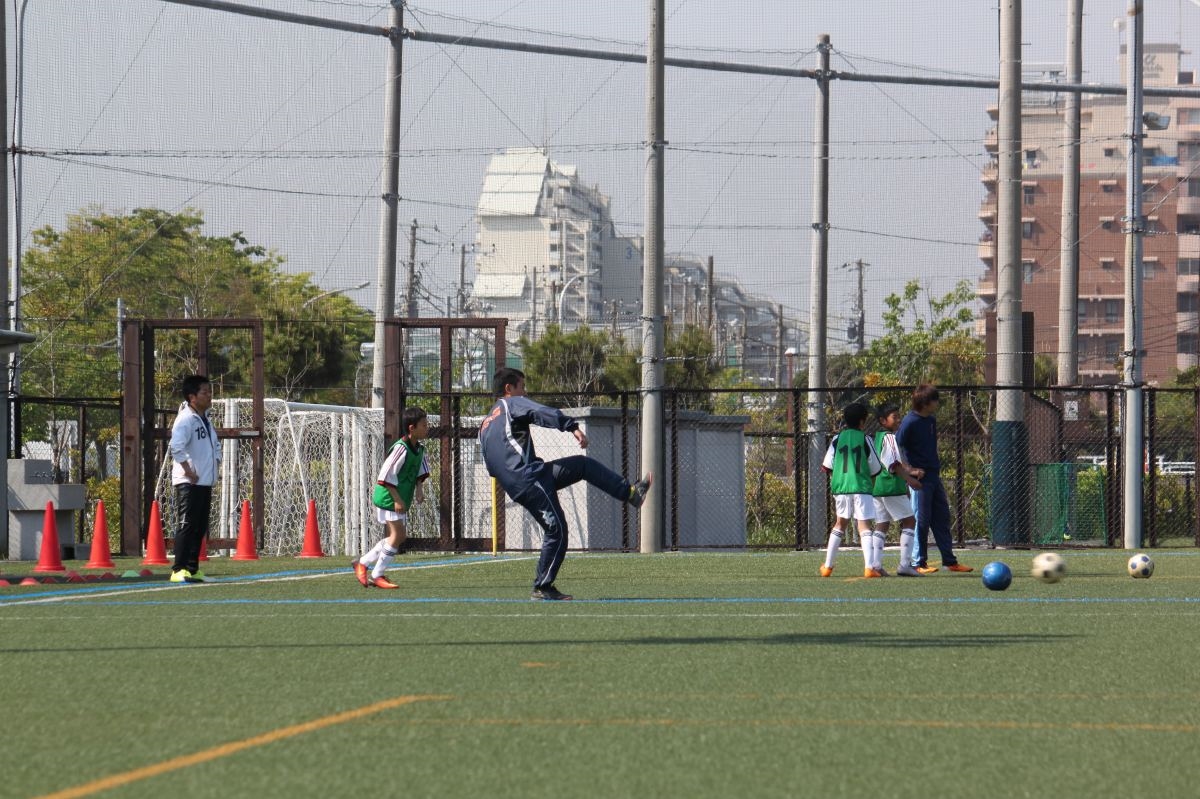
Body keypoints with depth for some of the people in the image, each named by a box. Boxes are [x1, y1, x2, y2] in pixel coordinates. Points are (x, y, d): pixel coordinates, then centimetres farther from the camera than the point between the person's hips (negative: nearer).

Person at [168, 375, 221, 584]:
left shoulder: (205, 419, 16)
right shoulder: (185, 419, -14)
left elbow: (215, 445, 32)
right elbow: (176, 447, -27)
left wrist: (216, 464, 16)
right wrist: (189, 473, -22)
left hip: (205, 483, 9)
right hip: (188, 483, -9)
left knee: (200, 527, 10)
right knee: (187, 525, -12)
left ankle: (192, 569, 16)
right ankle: (179, 570, -13)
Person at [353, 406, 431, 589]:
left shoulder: (419, 448, 6)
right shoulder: (401, 448, -23)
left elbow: (420, 470, 21)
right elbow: (387, 475, -24)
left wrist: (418, 490, 5)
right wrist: (397, 499, -23)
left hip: (401, 500, 9)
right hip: (388, 498, -9)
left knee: (400, 536, 12)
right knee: (398, 534, -10)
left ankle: (362, 564, 21)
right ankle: (377, 576, -1)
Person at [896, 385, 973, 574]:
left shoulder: (931, 421, 11)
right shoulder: (909, 422, -14)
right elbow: (896, 447, -14)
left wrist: (936, 467, 16)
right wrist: (909, 469, -17)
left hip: (934, 476, 8)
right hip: (919, 478, -8)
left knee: (942, 518, 10)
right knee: (921, 520, -5)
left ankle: (950, 561, 15)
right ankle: (919, 563, 2)